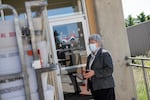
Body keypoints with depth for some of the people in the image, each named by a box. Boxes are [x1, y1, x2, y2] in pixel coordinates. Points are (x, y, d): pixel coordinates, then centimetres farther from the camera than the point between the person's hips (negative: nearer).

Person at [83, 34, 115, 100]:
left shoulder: (104, 54, -8)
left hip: (105, 88, -7)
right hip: (94, 88, 7)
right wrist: (86, 74, 0)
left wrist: (94, 73, -22)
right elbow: (88, 69, 24)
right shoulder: (90, 56, 15)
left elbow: (109, 70, -16)